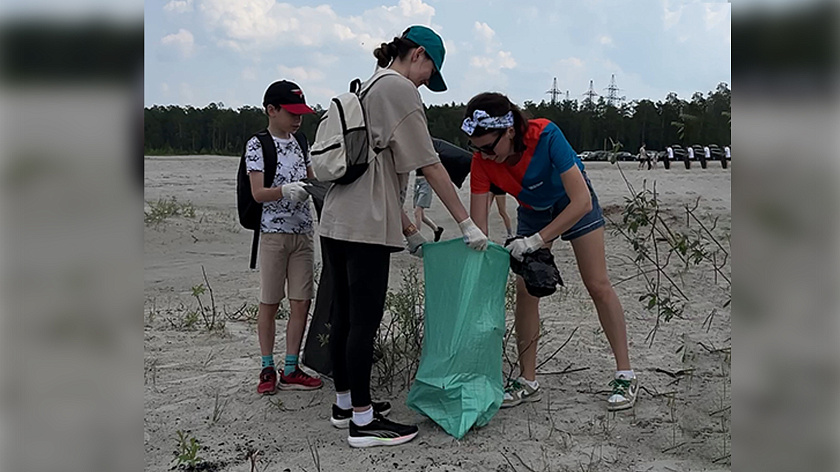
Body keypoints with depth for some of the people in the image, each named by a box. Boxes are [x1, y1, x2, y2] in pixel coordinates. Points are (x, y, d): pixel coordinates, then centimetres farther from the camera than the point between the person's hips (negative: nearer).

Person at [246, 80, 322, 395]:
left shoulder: (300, 143, 13)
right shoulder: (257, 145, -5)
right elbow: (258, 193, -13)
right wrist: (285, 190, -31)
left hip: (303, 232, 5)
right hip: (273, 231, -5)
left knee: (301, 302, 2)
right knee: (270, 303, 2)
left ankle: (290, 370, 11)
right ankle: (268, 369, 14)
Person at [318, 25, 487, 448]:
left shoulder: (369, 89, 24)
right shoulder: (399, 87, -5)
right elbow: (429, 165, -10)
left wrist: (409, 231, 21)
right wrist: (466, 223, -6)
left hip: (335, 221, 10)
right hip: (365, 227, -10)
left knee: (345, 316, 14)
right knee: (365, 321, -5)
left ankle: (345, 403, 25)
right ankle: (363, 422, 2)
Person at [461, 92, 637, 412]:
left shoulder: (546, 136, -38)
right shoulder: (482, 161, -27)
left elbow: (582, 201, -38)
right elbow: (478, 227, -25)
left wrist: (537, 240, -41)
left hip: (573, 205, -3)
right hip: (532, 212, 4)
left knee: (598, 285, -4)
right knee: (525, 291, -4)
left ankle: (625, 376, 6)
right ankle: (528, 381, 5)